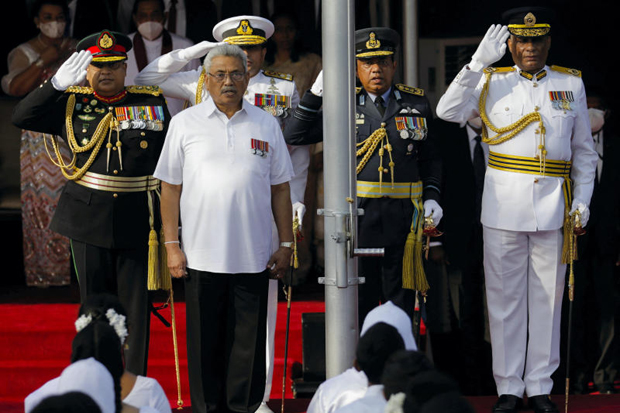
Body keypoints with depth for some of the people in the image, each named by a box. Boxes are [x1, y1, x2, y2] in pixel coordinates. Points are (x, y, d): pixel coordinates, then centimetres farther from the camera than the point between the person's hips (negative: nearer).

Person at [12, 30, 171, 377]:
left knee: (136, 308, 1)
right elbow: (22, 117, -2)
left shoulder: (152, 101, 5)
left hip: (136, 222, -1)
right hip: (89, 221, 1)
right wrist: (59, 84, -11)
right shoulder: (72, 103, 5)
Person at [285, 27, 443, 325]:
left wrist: (431, 197, 0)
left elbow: (429, 158, 15)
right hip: (357, 215, 0)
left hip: (403, 215, 0)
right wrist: (317, 92, -5)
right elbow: (294, 136, 2)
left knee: (400, 300, 5)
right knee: (359, 301, 3)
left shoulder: (417, 104, 8)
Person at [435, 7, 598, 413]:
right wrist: (479, 62, -14)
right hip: (504, 206, -1)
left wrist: (582, 202, 4)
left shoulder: (571, 84, 9)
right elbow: (448, 112, -10)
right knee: (505, 298, 2)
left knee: (547, 298, 5)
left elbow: (584, 151, 13)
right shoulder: (493, 83, 5)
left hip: (553, 207, 1)